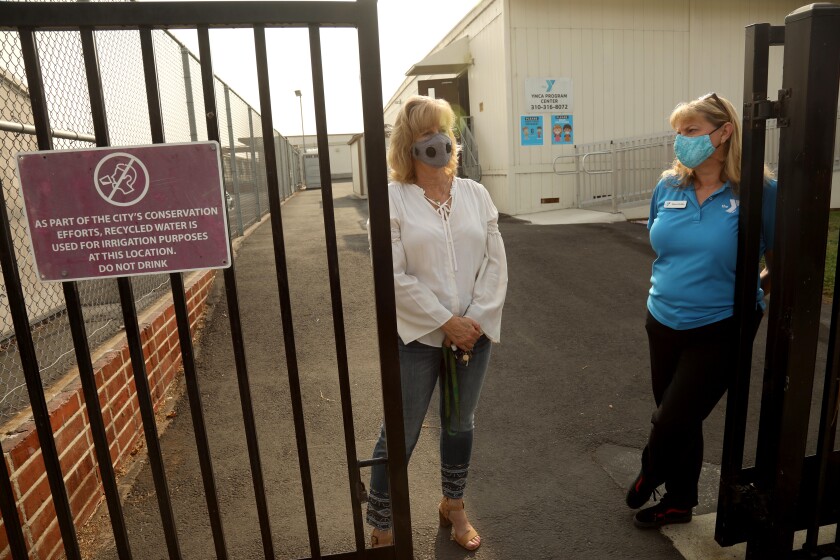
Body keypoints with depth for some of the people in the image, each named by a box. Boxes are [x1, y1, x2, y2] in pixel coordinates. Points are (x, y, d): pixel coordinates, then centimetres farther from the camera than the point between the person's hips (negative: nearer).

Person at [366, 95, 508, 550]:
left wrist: (476, 320, -10)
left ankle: (453, 507, 43)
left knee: (460, 424, 19)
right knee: (400, 435, 4)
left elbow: (496, 263, 2)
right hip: (417, 335, -4)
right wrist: (446, 323, -15)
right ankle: (381, 531, 24)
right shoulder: (392, 198, -8)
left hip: (474, 333, 4)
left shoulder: (475, 194, 4)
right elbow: (394, 277, -14)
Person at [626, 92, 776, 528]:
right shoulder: (668, 187, -2)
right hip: (663, 324, 5)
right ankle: (679, 501, 43)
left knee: (671, 421, 0)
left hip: (720, 331, -4)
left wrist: (746, 294, 4)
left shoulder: (758, 191, -15)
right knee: (679, 419, 19)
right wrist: (670, 293, 11)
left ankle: (650, 473, 35)